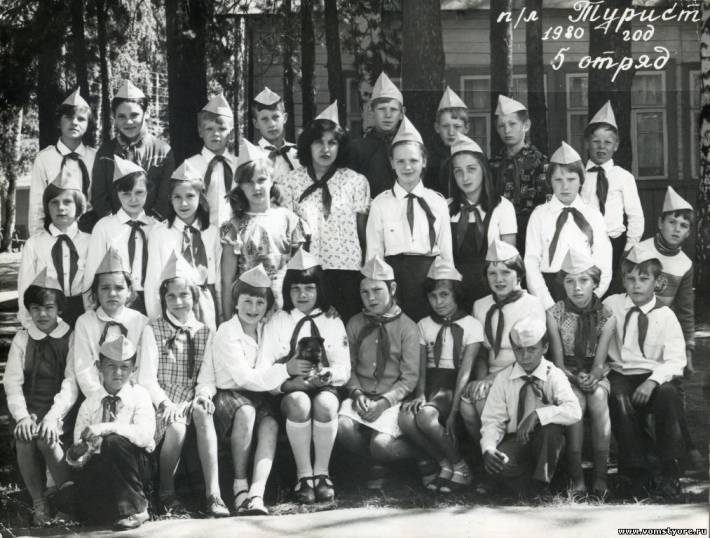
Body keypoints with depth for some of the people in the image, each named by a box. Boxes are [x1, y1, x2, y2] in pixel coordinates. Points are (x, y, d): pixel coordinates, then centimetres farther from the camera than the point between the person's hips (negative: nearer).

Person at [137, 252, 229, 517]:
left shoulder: (204, 332, 11)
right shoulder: (152, 331, 1)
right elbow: (147, 378, -6)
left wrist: (203, 396, -13)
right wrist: (165, 403, -22)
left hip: (190, 402, 2)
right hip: (161, 404, -2)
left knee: (203, 413, -32)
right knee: (177, 427, -34)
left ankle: (213, 493, -35)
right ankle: (166, 491, -10)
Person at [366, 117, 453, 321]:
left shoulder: (438, 202, 8)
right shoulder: (380, 204, 4)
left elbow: (447, 250, 9)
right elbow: (374, 254, 5)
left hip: (430, 274, 1)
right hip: (394, 278, -1)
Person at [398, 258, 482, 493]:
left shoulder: (471, 325, 0)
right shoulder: (424, 325, 14)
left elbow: (465, 372, -9)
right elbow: (421, 370, 7)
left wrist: (453, 412, -19)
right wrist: (420, 395, -15)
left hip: (454, 389, -4)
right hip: (431, 387, 4)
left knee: (427, 417, -34)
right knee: (406, 419, -30)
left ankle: (460, 469, -11)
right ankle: (445, 465, -9)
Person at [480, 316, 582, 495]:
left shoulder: (554, 375, -7)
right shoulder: (503, 379, -2)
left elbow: (574, 411, -24)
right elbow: (493, 420, -5)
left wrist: (537, 415, -35)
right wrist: (488, 449, -25)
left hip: (545, 441, -1)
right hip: (515, 440, 1)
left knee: (551, 426, -35)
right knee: (496, 465, -33)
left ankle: (541, 480, -15)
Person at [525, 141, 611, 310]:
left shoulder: (593, 216, 11)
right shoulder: (539, 214, 9)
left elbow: (603, 266, 6)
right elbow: (531, 262, 2)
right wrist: (549, 306, -9)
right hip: (548, 287, -1)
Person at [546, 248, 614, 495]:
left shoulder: (606, 316, -3)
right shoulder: (555, 314, -5)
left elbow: (599, 361, -7)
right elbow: (558, 361, -5)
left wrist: (592, 379, -28)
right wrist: (576, 380, -22)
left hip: (595, 376, 1)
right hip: (566, 376, -1)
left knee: (599, 398, -33)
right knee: (576, 402, -33)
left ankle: (600, 476, -27)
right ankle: (577, 479, -27)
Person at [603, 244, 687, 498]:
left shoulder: (665, 315, 1)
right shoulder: (611, 306, 6)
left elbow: (675, 360, -7)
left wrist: (652, 381, -24)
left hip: (654, 377, 0)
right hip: (620, 375, 0)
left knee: (669, 394, -34)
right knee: (620, 400, -34)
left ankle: (669, 471, -19)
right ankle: (636, 472, -20)